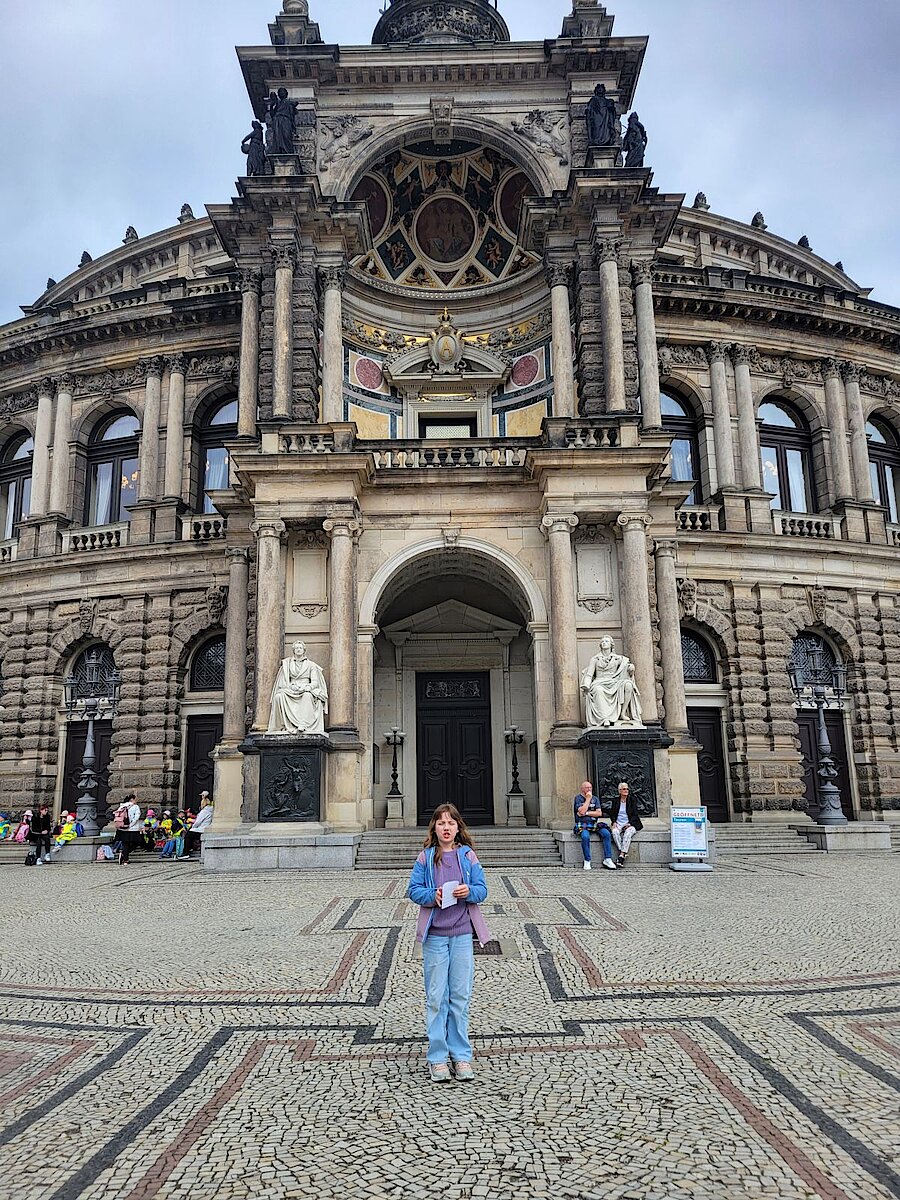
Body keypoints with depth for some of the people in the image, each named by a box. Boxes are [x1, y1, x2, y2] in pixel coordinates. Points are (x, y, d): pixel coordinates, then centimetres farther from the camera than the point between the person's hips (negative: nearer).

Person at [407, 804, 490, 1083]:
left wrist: (469, 892, -17)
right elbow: (413, 890, 0)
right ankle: (437, 1057, 14)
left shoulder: (468, 855, 3)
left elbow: (482, 890, 4)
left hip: (462, 934, 1)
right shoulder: (426, 857, 1)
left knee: (461, 996, 7)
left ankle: (461, 1056, 18)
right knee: (436, 997, 4)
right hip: (434, 934, -1)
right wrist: (432, 896, -18)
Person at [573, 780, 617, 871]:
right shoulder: (578, 798, 1)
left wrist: (586, 813, -7)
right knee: (585, 836, -34)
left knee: (607, 834, -21)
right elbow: (582, 811, -15)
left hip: (594, 824, 4)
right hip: (582, 825, -4)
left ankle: (607, 859, -16)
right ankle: (587, 861, -21)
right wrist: (588, 799, -9)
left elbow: (599, 813, 2)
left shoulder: (595, 799, 14)